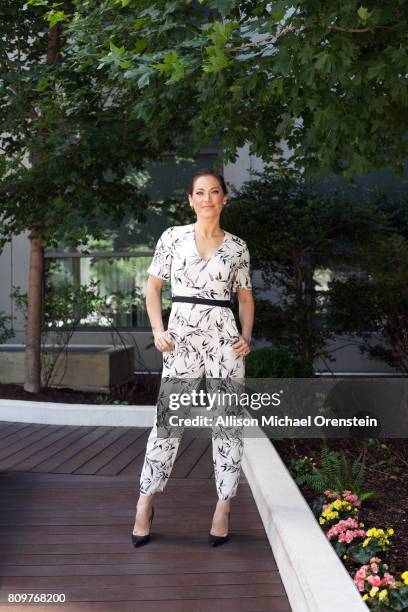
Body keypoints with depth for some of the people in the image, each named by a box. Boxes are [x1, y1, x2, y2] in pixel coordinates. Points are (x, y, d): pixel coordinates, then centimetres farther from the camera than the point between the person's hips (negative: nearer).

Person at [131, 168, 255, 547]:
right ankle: (145, 503, 14)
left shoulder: (236, 246, 8)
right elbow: (153, 287, 9)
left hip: (223, 335, 1)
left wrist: (247, 336, 1)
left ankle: (223, 508, 14)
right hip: (181, 334, -1)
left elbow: (245, 296, 16)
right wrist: (157, 330, -4)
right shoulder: (173, 237, 5)